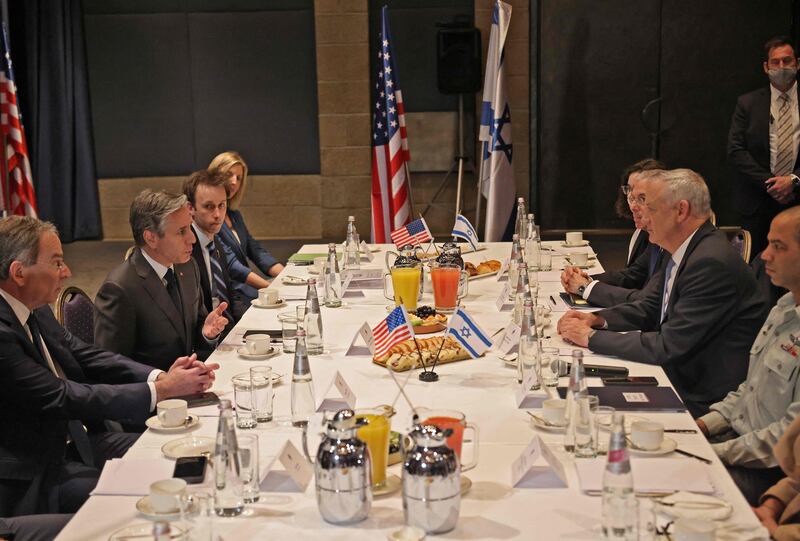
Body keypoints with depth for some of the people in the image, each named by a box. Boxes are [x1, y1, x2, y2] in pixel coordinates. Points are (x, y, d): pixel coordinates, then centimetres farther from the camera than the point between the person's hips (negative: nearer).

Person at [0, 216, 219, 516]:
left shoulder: (34, 311, 3)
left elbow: (88, 356, 4)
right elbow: (64, 398, -25)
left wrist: (162, 376, -12)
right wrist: (162, 389, -22)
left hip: (70, 440, 9)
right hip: (35, 477, -9)